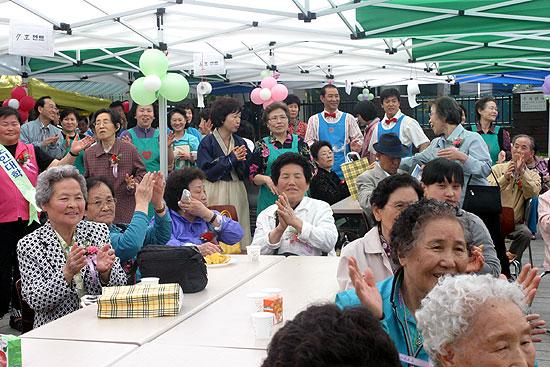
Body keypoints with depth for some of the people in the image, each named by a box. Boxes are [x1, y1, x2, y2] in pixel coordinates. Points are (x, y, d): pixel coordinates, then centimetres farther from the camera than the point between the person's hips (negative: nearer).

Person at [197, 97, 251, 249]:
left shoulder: (240, 142, 10)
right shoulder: (208, 142, -4)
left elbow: (246, 173, 10)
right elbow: (206, 173, -11)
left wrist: (240, 161, -10)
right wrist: (231, 159, -10)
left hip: (237, 194, 4)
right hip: (216, 194, -4)